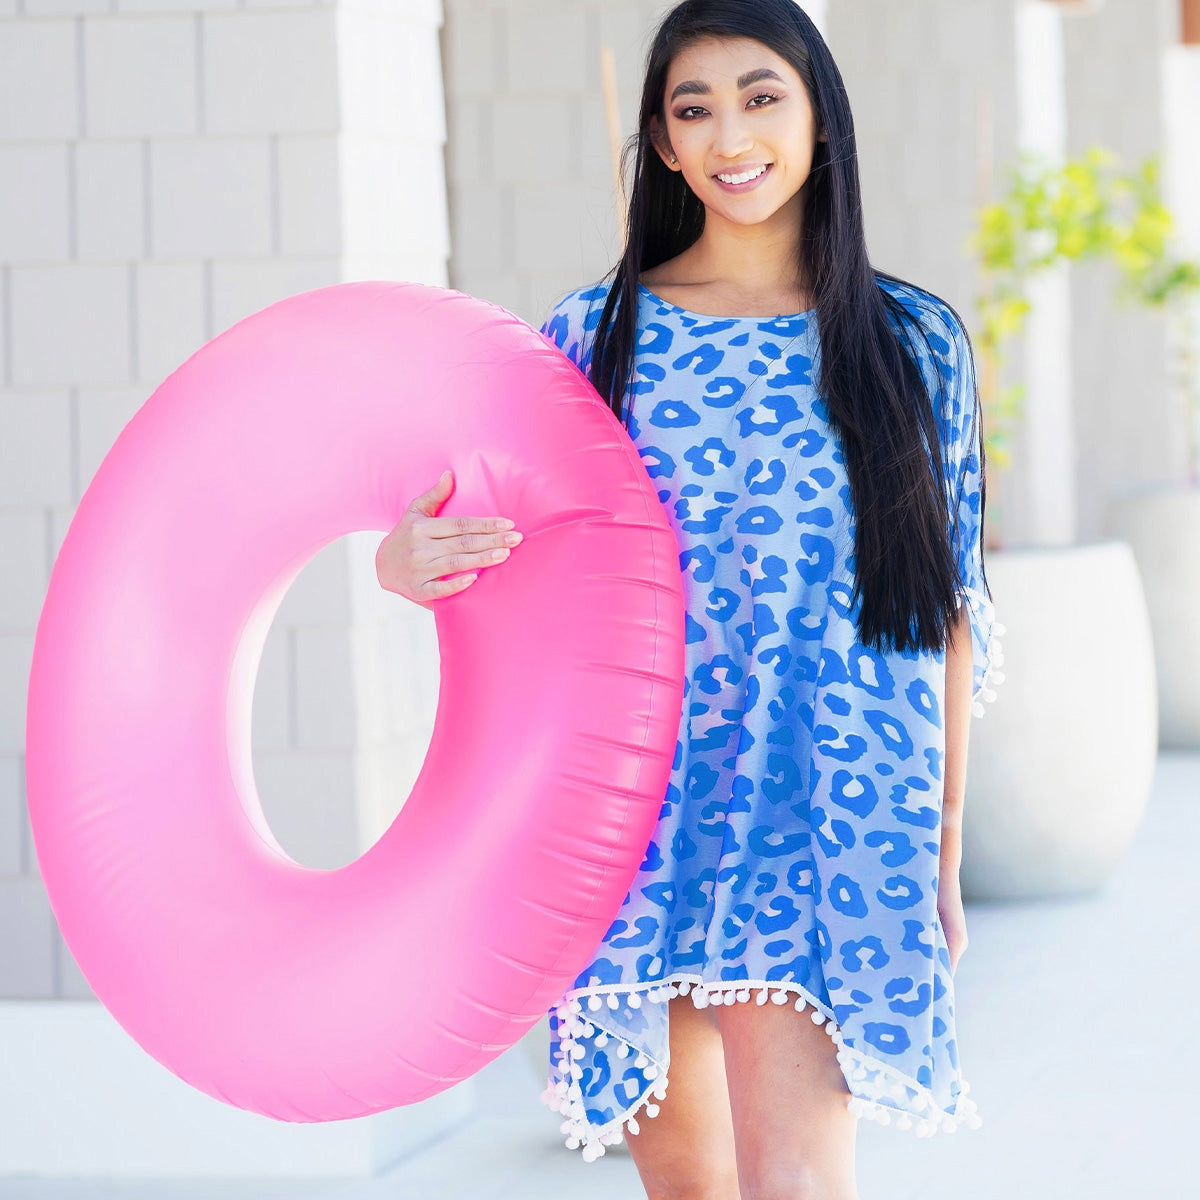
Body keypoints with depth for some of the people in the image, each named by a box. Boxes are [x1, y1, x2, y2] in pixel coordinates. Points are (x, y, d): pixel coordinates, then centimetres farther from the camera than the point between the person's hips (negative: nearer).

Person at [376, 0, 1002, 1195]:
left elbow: (950, 612, 9)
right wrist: (405, 560, -16)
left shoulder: (914, 343, 5)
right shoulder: (597, 334, 6)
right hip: (635, 811, 2)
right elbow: (487, 547, 9)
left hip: (827, 815, -2)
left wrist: (943, 853, 9)